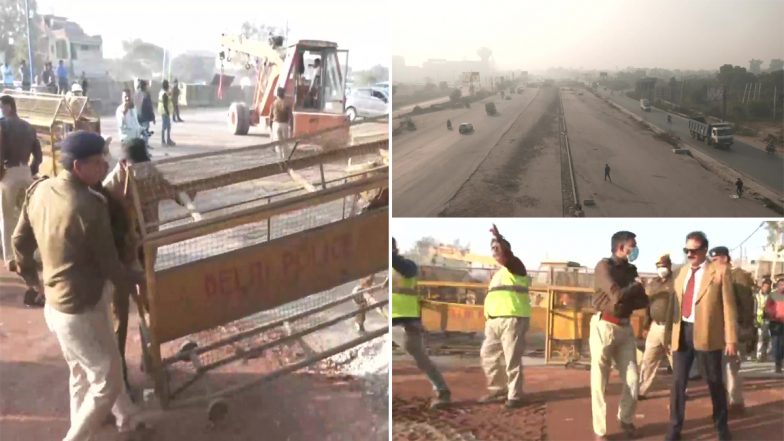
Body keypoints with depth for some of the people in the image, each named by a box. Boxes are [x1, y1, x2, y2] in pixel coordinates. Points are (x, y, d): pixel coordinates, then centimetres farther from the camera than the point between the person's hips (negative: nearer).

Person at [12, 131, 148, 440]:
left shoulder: (39, 190, -2)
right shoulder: (89, 205, -26)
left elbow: (20, 241, 10)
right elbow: (109, 266, -18)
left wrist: (29, 274, 26)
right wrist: (139, 280, -1)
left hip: (54, 305, 9)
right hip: (81, 310, -9)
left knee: (81, 374, 25)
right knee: (106, 384, 9)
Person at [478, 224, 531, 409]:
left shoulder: (515, 266, 0)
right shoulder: (497, 274, 25)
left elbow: (506, 255, -24)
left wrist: (499, 238, -22)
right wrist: (488, 318, 21)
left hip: (512, 319, -9)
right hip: (494, 321, 9)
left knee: (512, 359, -7)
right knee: (488, 355, 8)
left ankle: (514, 396, 1)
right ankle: (498, 390, 19)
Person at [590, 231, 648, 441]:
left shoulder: (631, 269, 11)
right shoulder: (604, 266, -10)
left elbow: (643, 301, 7)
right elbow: (617, 297, -20)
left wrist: (626, 301, -12)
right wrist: (637, 285, -3)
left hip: (625, 327, 6)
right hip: (604, 326, -6)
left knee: (632, 379, 7)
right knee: (599, 381, 0)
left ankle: (626, 419, 30)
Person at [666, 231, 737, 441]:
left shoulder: (719, 273, -4)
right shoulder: (683, 272, 12)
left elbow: (729, 307, -5)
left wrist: (731, 339, -9)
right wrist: (672, 331, 11)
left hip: (707, 335, -4)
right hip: (682, 333, 4)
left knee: (715, 383, 11)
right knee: (678, 382, 6)